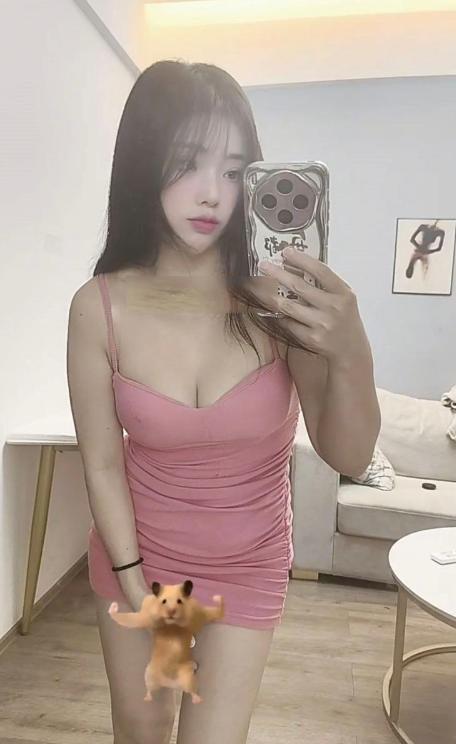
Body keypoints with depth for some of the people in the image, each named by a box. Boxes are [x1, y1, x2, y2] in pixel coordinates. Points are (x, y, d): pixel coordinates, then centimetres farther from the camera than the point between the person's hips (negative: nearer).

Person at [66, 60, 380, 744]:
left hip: (248, 565, -1)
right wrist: (137, 591, -5)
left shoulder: (279, 295, -21)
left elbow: (349, 454, -20)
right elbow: (103, 464, -10)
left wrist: (350, 352, -38)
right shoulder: (99, 308, -18)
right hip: (135, 553, 2)